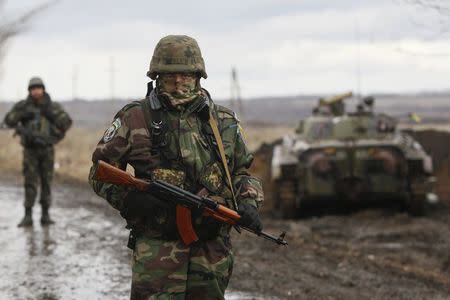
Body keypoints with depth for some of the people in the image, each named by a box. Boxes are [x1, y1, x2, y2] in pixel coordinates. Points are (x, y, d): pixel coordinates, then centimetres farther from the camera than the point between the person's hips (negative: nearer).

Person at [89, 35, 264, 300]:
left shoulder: (224, 121, 11)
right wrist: (128, 198, -14)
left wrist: (249, 204, 1)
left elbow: (242, 171, 20)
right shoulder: (135, 119, 0)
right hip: (158, 246, -3)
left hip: (213, 248, 4)